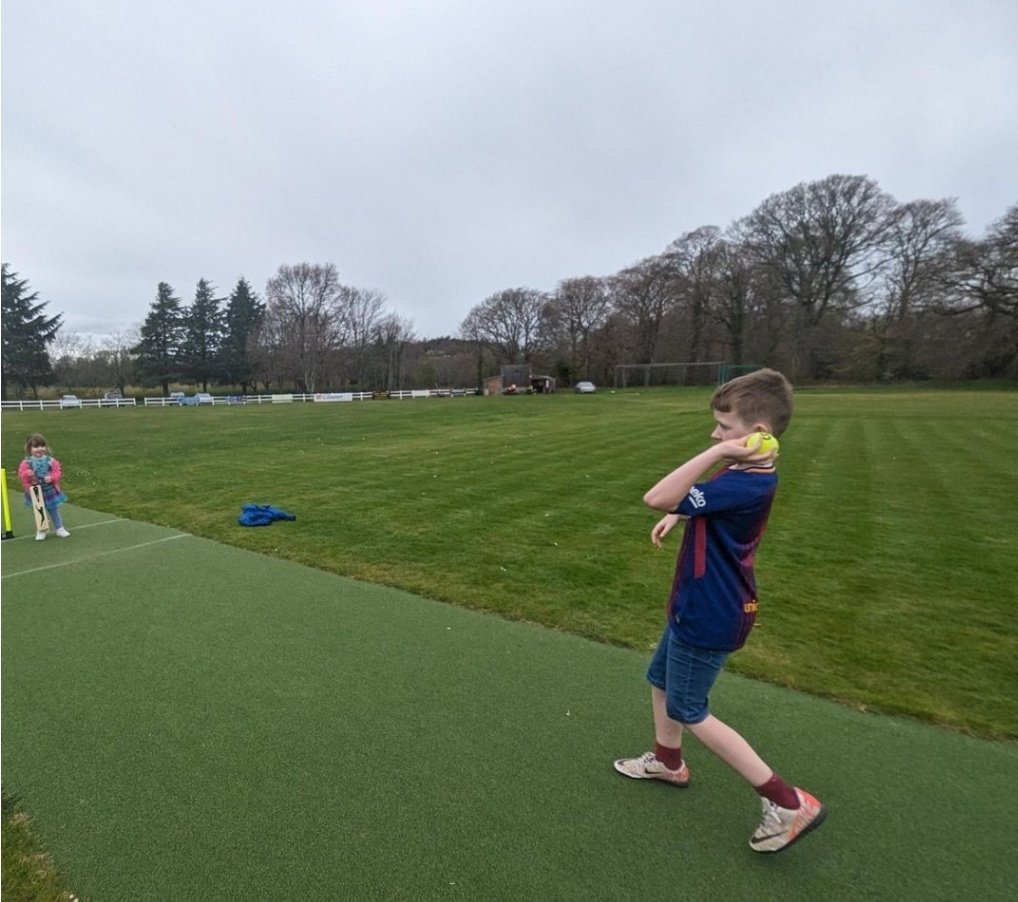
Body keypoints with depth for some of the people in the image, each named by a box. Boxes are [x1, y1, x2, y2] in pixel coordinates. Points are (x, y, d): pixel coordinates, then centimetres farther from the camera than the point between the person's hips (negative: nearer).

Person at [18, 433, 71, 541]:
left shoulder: (51, 460, -8)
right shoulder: (27, 462, -10)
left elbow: (57, 472, -7)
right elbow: (21, 474, -13)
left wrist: (51, 478, -25)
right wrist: (27, 474, -34)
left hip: (50, 491, 0)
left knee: (53, 510, 12)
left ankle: (59, 529, 24)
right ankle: (41, 531, 26)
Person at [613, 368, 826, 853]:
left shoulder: (745, 486, -32)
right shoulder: (749, 476, -2)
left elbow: (657, 498, -38)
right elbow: (708, 506, 21)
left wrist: (717, 454, -39)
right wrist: (679, 516, 6)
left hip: (708, 618, -9)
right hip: (698, 607, 9)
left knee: (687, 711, 9)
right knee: (660, 678, 24)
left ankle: (788, 803, 21)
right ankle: (668, 761, 47)